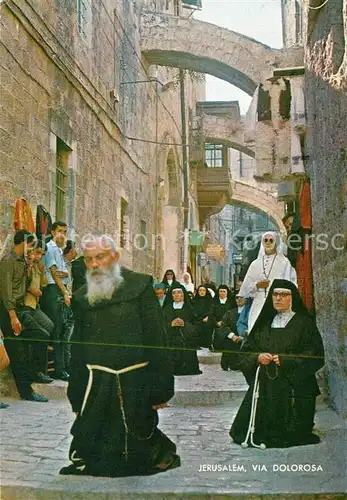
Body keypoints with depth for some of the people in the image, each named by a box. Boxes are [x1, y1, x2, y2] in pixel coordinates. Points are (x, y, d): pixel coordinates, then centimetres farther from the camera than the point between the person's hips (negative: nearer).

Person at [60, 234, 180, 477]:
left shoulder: (140, 286, -2)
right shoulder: (82, 297, 10)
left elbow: (157, 338, -6)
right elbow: (77, 349, 15)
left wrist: (159, 388, -10)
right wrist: (76, 395, 12)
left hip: (134, 384, -3)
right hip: (96, 386, 4)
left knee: (137, 451, 7)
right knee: (89, 445, 3)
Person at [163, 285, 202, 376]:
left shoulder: (189, 308, 9)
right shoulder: (167, 309, 13)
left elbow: (195, 326, 1)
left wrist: (184, 324, -15)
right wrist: (171, 324, -12)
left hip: (187, 342, -1)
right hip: (171, 342, 1)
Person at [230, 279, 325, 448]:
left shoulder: (304, 323, 1)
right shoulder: (264, 323, 15)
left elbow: (315, 357, -9)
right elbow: (245, 353, 12)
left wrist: (286, 360, -18)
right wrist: (257, 357, -10)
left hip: (293, 388, -4)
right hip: (264, 386, 4)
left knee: (289, 436, -6)